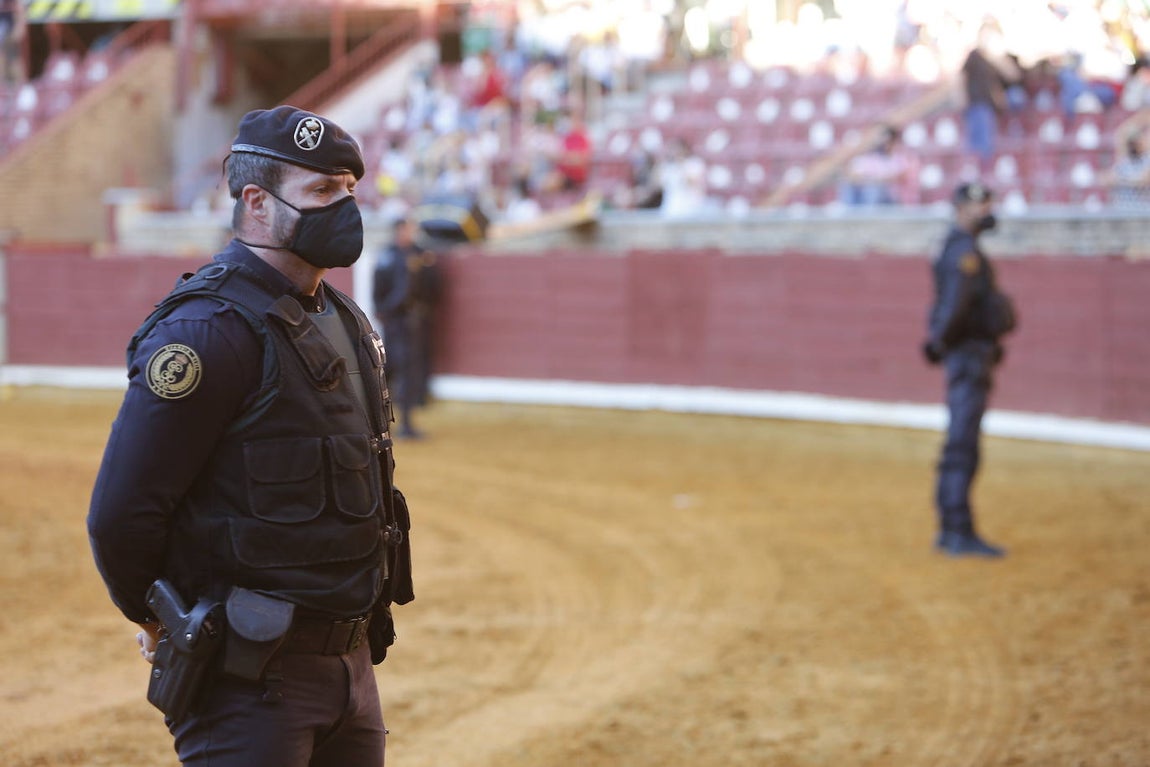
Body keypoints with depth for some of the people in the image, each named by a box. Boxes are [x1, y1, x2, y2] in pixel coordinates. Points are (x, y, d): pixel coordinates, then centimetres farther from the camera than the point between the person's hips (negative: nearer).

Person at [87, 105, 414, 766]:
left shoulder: (346, 322, 13)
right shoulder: (208, 330, -16)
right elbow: (121, 510, -17)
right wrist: (155, 616, -1)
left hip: (351, 661, 8)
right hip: (250, 679, -8)